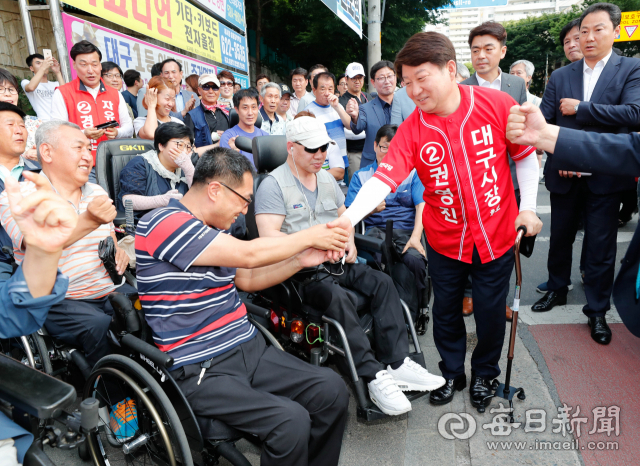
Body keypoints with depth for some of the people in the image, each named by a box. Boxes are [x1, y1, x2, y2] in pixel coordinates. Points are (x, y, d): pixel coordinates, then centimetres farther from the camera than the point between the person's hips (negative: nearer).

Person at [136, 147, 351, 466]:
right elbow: (247, 255, -21)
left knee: (331, 389, -7)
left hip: (249, 349, 8)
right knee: (290, 420, -25)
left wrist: (302, 260, 9)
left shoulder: (210, 229, 13)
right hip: (200, 369, -8)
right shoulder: (164, 223, -16)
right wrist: (310, 236, -7)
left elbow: (247, 279, 22)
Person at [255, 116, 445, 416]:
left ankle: (397, 363, -14)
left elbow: (344, 217, 27)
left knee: (382, 282, -14)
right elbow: (269, 236, -18)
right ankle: (373, 376, -26)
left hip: (335, 262, 7)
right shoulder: (273, 185, -7)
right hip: (300, 270, -7)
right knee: (339, 298, -32)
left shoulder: (327, 179, 18)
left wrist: (349, 241, 5)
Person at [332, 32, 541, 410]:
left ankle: (484, 374, 41)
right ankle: (452, 373, 41)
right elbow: (385, 176, -24)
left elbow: (526, 154, 1)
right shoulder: (412, 129, -12)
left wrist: (528, 207, -3)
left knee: (491, 311, 13)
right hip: (444, 239, 1)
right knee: (446, 309, 15)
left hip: (496, 234, -1)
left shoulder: (497, 105, -13)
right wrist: (349, 217, -39)